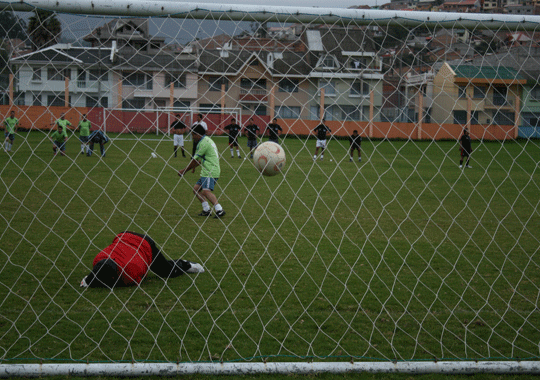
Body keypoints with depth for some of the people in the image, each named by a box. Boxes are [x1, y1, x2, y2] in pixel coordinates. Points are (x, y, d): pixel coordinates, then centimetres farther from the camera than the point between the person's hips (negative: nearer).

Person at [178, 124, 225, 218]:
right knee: (196, 188, 10)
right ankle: (206, 210, 9)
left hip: (210, 172, -10)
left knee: (206, 191, -23)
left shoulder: (204, 143, -12)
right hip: (206, 172, 10)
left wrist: (184, 171, -1)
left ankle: (219, 210, -30)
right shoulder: (207, 140, 19)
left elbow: (195, 160, -9)